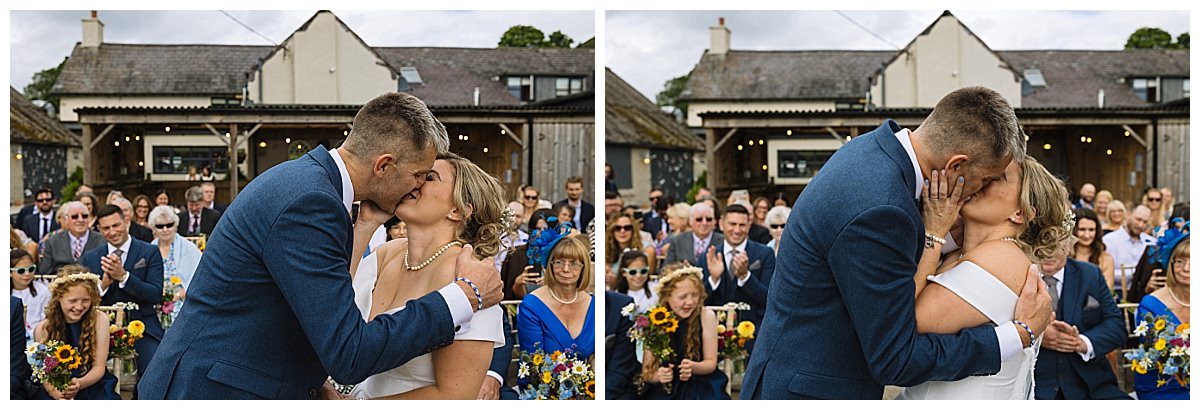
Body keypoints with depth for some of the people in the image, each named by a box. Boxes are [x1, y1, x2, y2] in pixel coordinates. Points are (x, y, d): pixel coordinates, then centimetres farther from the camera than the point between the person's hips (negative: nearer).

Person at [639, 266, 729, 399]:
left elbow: (711, 363, 0)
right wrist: (658, 376, -25)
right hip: (664, 392, 0)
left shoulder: (706, 316, -6)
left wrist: (693, 367, -22)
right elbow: (646, 372, -2)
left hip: (700, 388, 0)